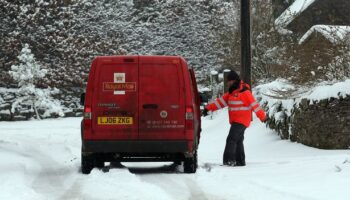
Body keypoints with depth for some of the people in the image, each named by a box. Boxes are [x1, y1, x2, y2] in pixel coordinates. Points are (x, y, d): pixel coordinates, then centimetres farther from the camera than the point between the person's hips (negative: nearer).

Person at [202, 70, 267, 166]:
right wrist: (209, 108, 4)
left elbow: (254, 104, -10)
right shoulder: (231, 93, 15)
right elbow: (220, 101, 13)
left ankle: (229, 160, -24)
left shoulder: (244, 92, -11)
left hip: (241, 121, -9)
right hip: (235, 121, 9)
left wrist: (262, 116, -9)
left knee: (231, 139, -18)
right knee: (238, 141, 12)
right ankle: (240, 161, 18)